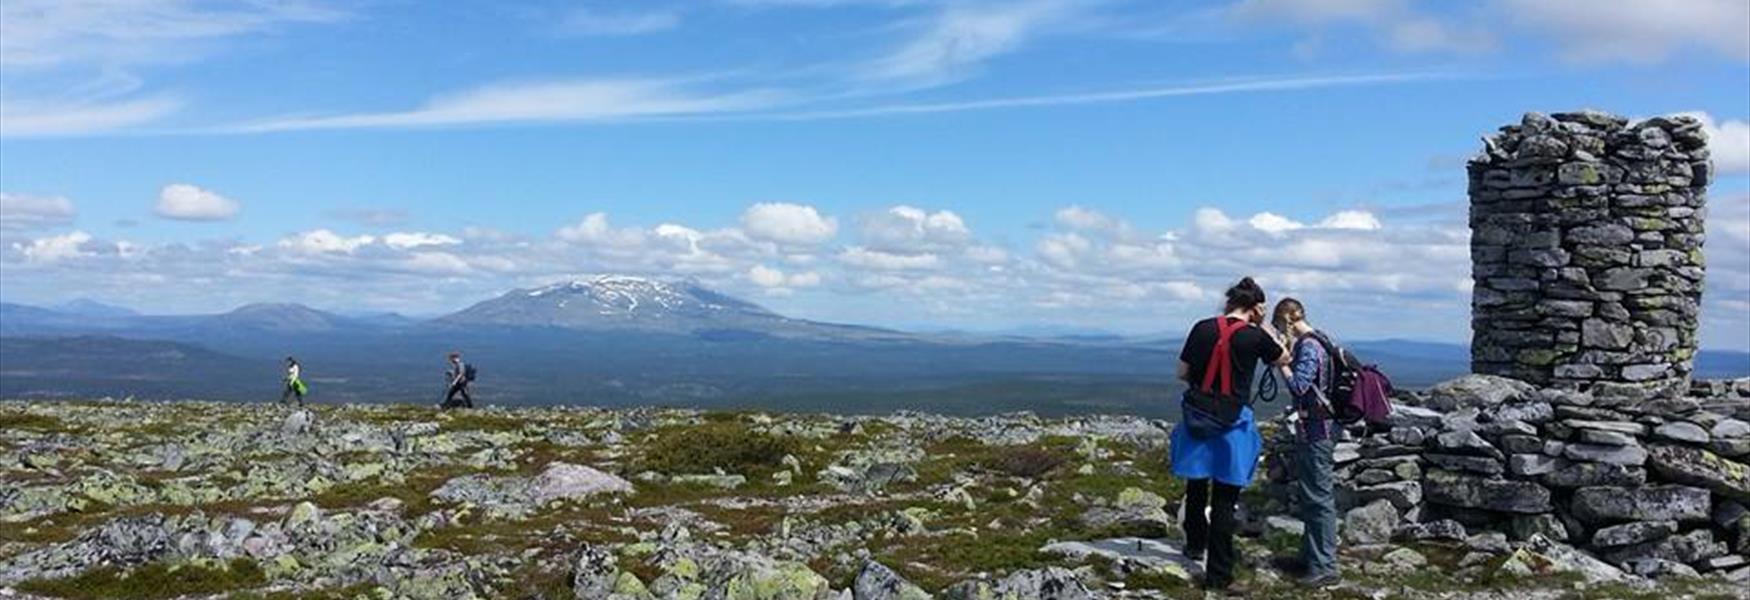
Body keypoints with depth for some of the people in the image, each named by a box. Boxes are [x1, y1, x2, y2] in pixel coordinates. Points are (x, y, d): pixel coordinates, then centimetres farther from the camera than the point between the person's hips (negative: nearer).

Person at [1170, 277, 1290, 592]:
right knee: (1224, 499, 3)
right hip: (1233, 424, -3)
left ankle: (1195, 545, 42)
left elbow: (1182, 373, 3)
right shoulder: (1255, 336, -8)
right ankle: (1218, 573, 6)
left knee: (1196, 486, 22)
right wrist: (1262, 325, 14)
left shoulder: (1203, 328, -2)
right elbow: (1284, 358, 12)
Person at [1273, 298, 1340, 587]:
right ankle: (1310, 556, 29)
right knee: (1307, 494, 18)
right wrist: (1285, 358, 5)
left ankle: (1325, 567, -1)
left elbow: (1298, 386, -23)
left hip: (1316, 431, -10)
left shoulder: (1309, 347, -18)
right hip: (1311, 429, 10)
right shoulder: (1311, 342, 12)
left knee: (1319, 498, -6)